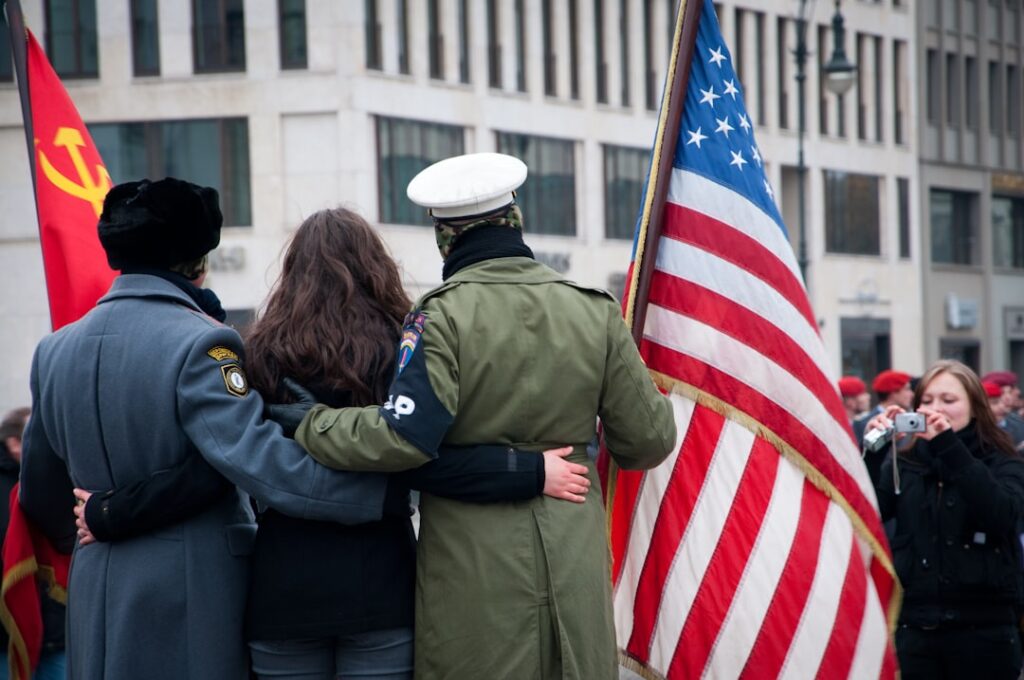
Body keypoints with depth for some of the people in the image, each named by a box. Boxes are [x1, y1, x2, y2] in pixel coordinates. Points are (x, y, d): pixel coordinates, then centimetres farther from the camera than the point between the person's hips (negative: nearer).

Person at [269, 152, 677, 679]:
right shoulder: (594, 310, 3)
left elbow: (401, 438, -21)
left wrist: (309, 423, -7)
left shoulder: (442, 315, -11)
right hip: (574, 556, 4)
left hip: (473, 566, -3)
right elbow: (649, 439, 6)